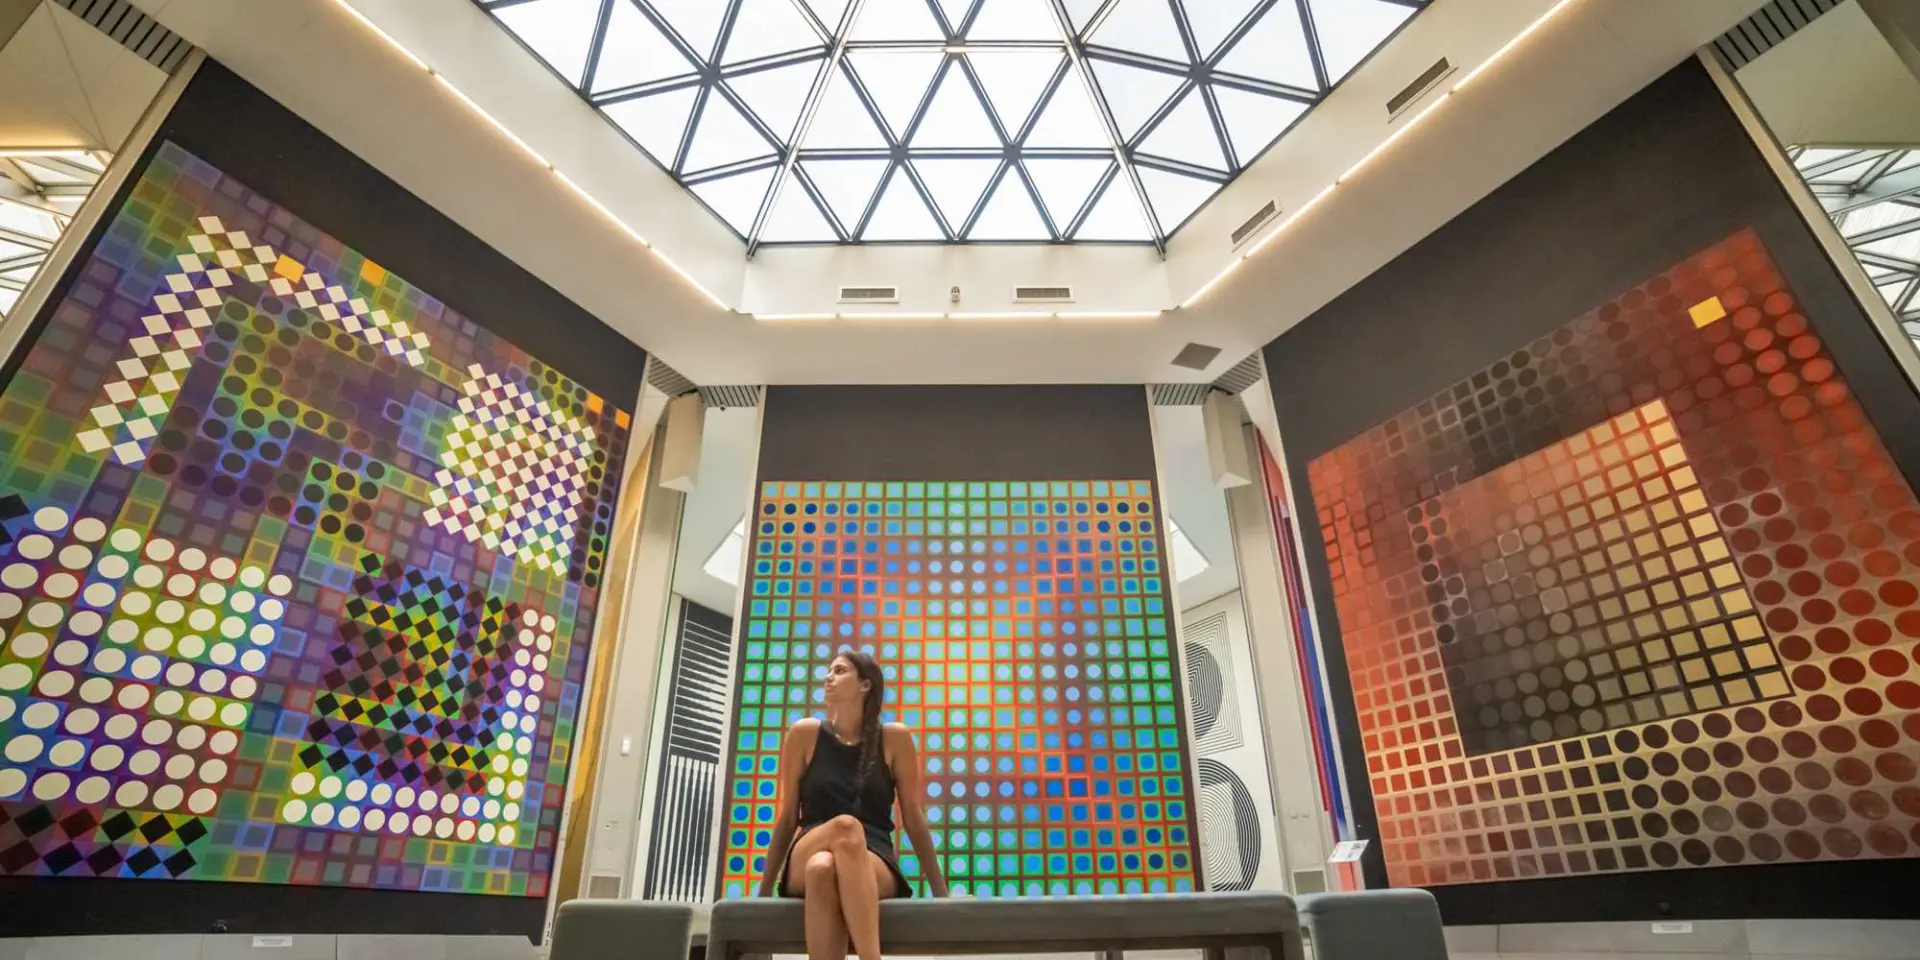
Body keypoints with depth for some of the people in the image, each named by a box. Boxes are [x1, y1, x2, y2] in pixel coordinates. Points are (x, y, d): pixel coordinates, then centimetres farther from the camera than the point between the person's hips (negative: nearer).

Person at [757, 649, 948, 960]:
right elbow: (788, 818, 12)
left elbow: (915, 820, 6)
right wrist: (764, 890, 12)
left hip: (875, 867, -1)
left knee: (824, 869, -38)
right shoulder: (804, 733, 6)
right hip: (805, 867, 1)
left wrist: (941, 894, 5)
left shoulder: (894, 738, 4)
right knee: (845, 826, -37)